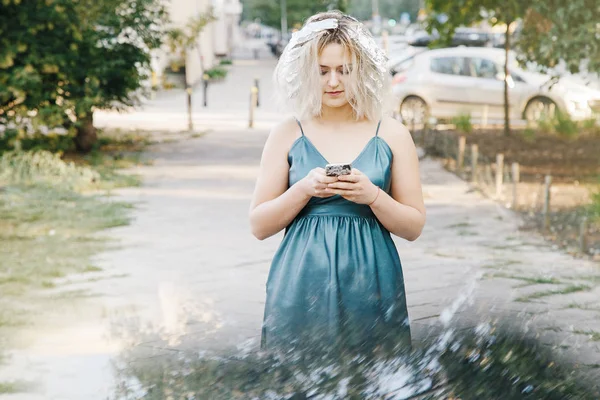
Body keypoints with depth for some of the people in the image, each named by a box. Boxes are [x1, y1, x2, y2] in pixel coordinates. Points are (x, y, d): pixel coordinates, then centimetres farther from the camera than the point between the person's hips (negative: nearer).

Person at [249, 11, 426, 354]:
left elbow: (414, 227, 5)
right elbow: (259, 226, 4)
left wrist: (372, 196, -13)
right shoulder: (288, 135, 5)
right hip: (301, 289, 0)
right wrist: (304, 190, -12)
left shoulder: (392, 135, 5)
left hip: (369, 289, 0)